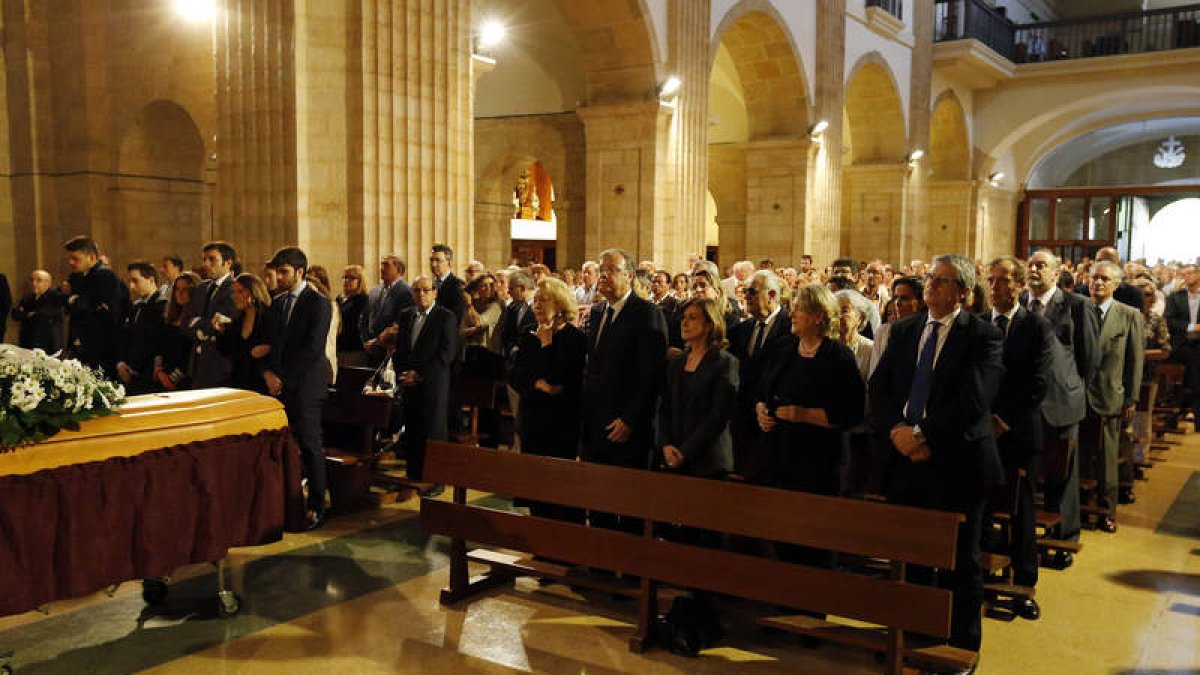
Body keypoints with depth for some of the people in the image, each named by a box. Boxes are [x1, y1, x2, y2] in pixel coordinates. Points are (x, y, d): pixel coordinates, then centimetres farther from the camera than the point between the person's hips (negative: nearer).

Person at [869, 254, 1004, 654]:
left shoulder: (983, 336, -5)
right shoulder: (903, 331, 11)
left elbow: (973, 400, -17)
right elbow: (878, 389, 6)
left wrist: (921, 433, -18)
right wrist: (896, 432, -11)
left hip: (955, 465, -4)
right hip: (905, 458, 4)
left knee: (960, 563, 8)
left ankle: (962, 646, 24)